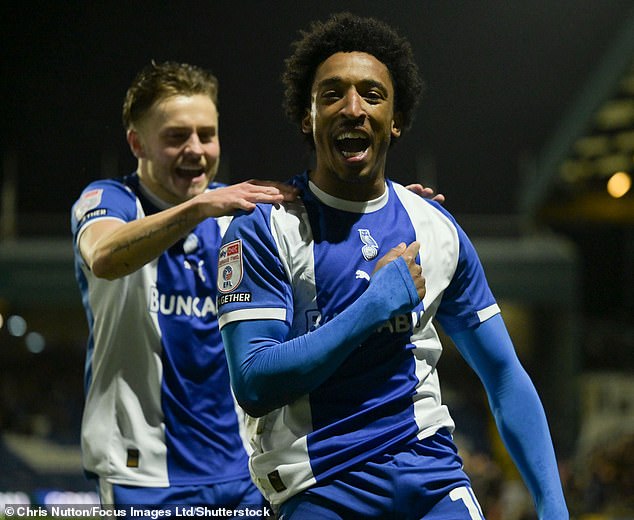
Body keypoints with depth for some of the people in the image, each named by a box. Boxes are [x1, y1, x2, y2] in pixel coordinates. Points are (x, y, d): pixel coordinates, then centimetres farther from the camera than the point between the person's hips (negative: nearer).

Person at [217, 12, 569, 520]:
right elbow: (254, 386, -14)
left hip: (433, 474, 4)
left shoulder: (437, 229, 9)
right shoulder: (265, 228, -5)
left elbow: (505, 377, 12)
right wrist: (376, 304, -16)